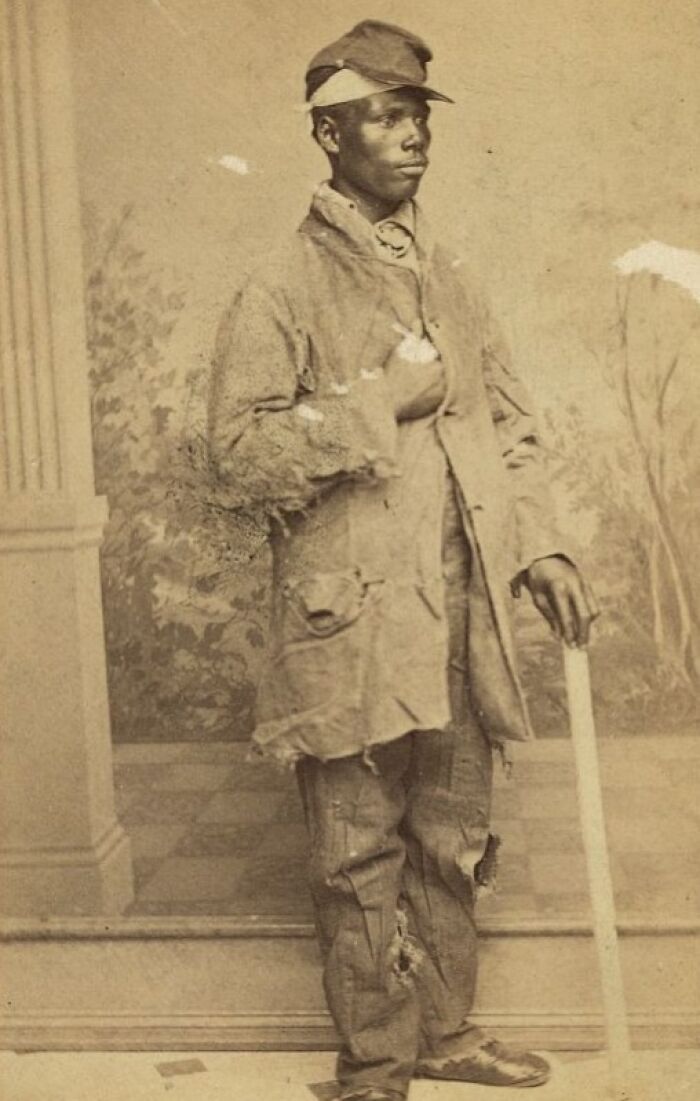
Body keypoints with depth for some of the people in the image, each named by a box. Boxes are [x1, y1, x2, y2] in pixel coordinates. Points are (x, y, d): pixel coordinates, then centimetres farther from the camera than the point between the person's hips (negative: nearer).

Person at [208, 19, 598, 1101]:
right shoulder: (280, 288, -4)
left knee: (454, 844, 15)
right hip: (350, 625, -5)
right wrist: (386, 402, -15)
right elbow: (240, 453, -12)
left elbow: (510, 427, 17)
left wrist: (540, 547, 3)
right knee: (360, 857, 6)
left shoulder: (450, 280, 14)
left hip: (463, 621, 6)